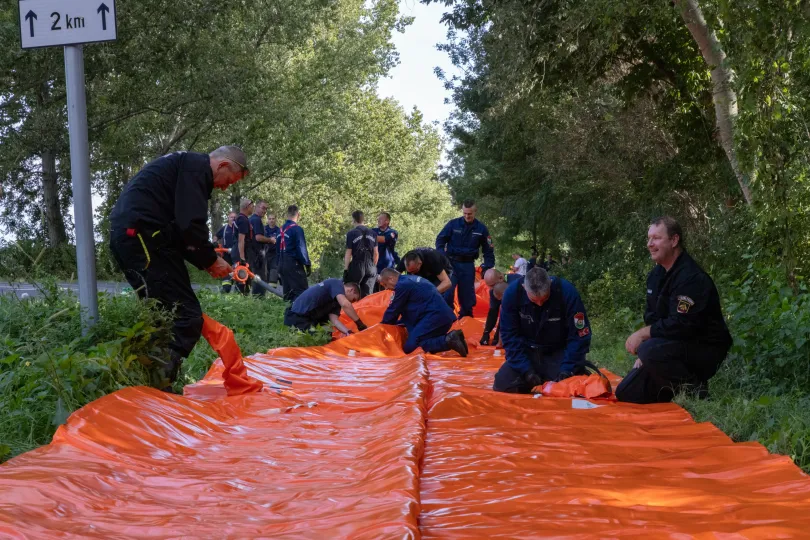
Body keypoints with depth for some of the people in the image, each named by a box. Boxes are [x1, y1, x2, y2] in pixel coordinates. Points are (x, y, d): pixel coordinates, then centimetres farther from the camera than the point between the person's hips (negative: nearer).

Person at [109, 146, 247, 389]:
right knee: (186, 316, -12)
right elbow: (190, 225, -15)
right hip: (143, 236, -11)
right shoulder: (196, 167, -5)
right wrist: (211, 260, -1)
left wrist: (206, 260, 18)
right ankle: (159, 382, -18)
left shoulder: (184, 165, 26)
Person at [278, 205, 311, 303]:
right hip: (294, 264, -9)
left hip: (282, 264, 9)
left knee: (288, 292, 13)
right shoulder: (296, 229, -13)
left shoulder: (281, 229, 11)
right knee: (301, 291, -9)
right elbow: (301, 249, -15)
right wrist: (308, 264, -8)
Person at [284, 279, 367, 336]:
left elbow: (334, 319, -1)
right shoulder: (336, 284, -11)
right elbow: (345, 305, -28)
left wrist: (348, 332, -18)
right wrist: (360, 324, -21)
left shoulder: (336, 300, 14)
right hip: (297, 317, -10)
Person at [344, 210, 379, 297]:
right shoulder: (373, 233, 10)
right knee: (367, 295, 5)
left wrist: (345, 270, -4)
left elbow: (348, 253, -5)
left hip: (357, 265, -4)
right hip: (370, 267, 4)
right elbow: (376, 253, 10)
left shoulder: (351, 234, -3)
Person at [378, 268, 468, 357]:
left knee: (409, 347, -13)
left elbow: (393, 311, 2)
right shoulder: (412, 279, 24)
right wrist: (397, 323, 30)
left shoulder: (402, 285, -6)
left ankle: (448, 341, -22)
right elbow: (407, 308, 31)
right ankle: (450, 338, 3)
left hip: (435, 317, -10)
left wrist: (384, 326, 19)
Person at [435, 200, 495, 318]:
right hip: (451, 263, -2)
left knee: (467, 293, 9)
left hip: (468, 265, 2)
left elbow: (488, 250, 9)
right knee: (447, 291, -16)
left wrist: (488, 267, 0)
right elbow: (440, 240, 2)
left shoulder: (481, 228, 0)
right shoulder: (453, 224, -6)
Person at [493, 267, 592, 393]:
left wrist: (567, 370, -27)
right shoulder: (512, 293, -20)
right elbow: (509, 335, -14)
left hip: (558, 353, -1)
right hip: (527, 353, 1)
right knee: (502, 385, -18)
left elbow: (580, 335, -19)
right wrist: (526, 370, -22)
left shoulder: (567, 292, -25)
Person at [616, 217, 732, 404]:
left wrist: (642, 334, -18)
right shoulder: (656, 275, 9)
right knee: (625, 394, 2)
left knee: (651, 351, -36)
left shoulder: (691, 277, -21)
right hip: (675, 346, 9)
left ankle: (695, 390, -15)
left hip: (705, 350, -9)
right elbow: (652, 318, 15)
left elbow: (681, 326, -29)